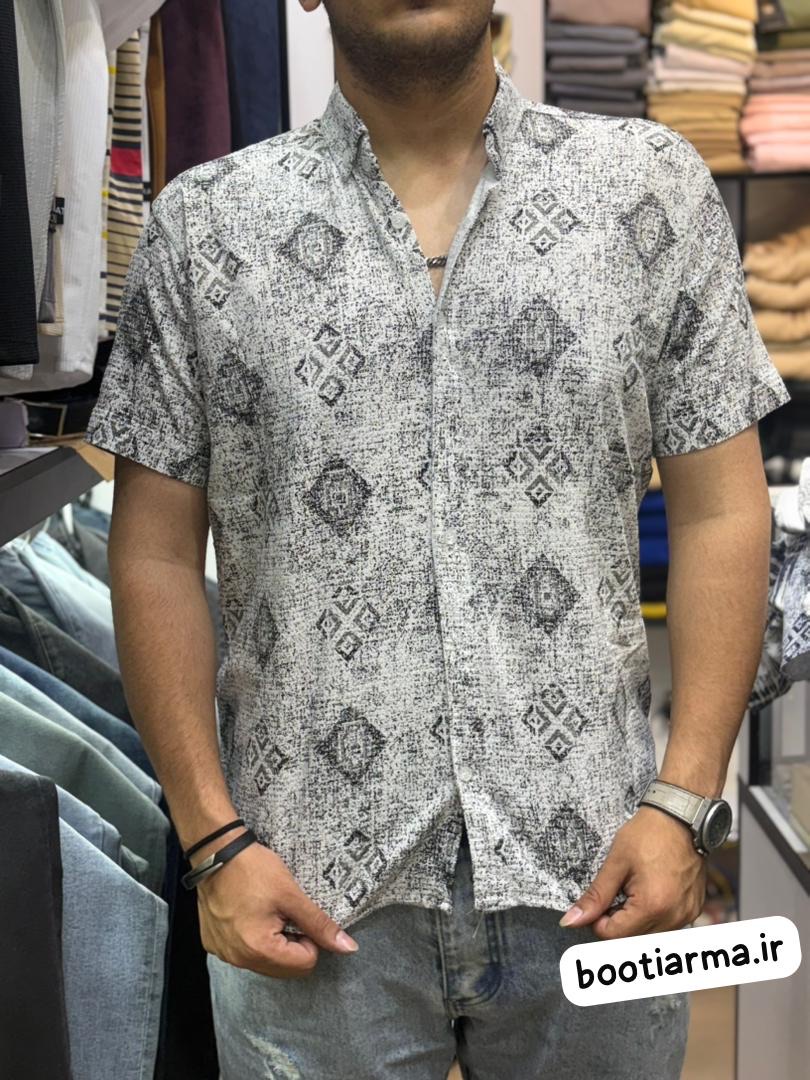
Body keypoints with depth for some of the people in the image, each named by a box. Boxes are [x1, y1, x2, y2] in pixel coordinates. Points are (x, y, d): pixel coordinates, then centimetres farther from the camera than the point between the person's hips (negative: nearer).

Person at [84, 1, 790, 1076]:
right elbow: (158, 555, 2)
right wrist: (213, 840, -4)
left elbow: (718, 513, 1)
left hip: (592, 877, 1)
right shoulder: (202, 226, 2)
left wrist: (687, 801, -7)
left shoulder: (655, 184, 3)